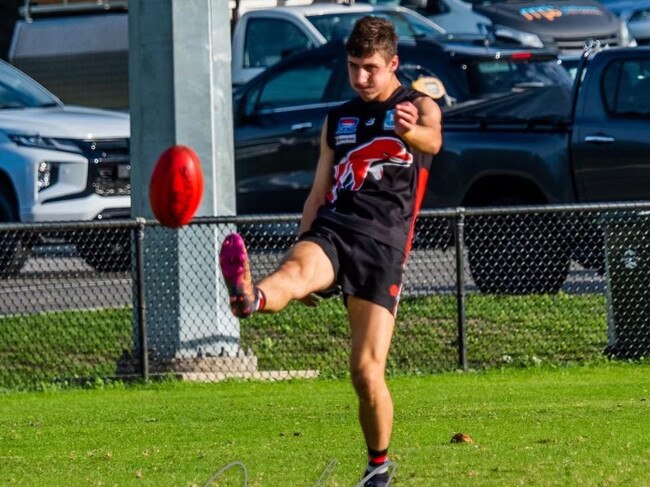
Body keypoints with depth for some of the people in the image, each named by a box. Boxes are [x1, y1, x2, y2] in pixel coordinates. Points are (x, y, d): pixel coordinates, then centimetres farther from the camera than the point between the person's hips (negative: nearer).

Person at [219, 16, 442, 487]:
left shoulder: (419, 108, 7)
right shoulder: (338, 120, 23)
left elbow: (432, 139, -19)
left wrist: (412, 132, -44)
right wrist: (303, 246, 17)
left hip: (382, 241, -3)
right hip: (330, 228, 3)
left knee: (367, 369, -8)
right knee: (295, 270, -34)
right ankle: (249, 296, -69)